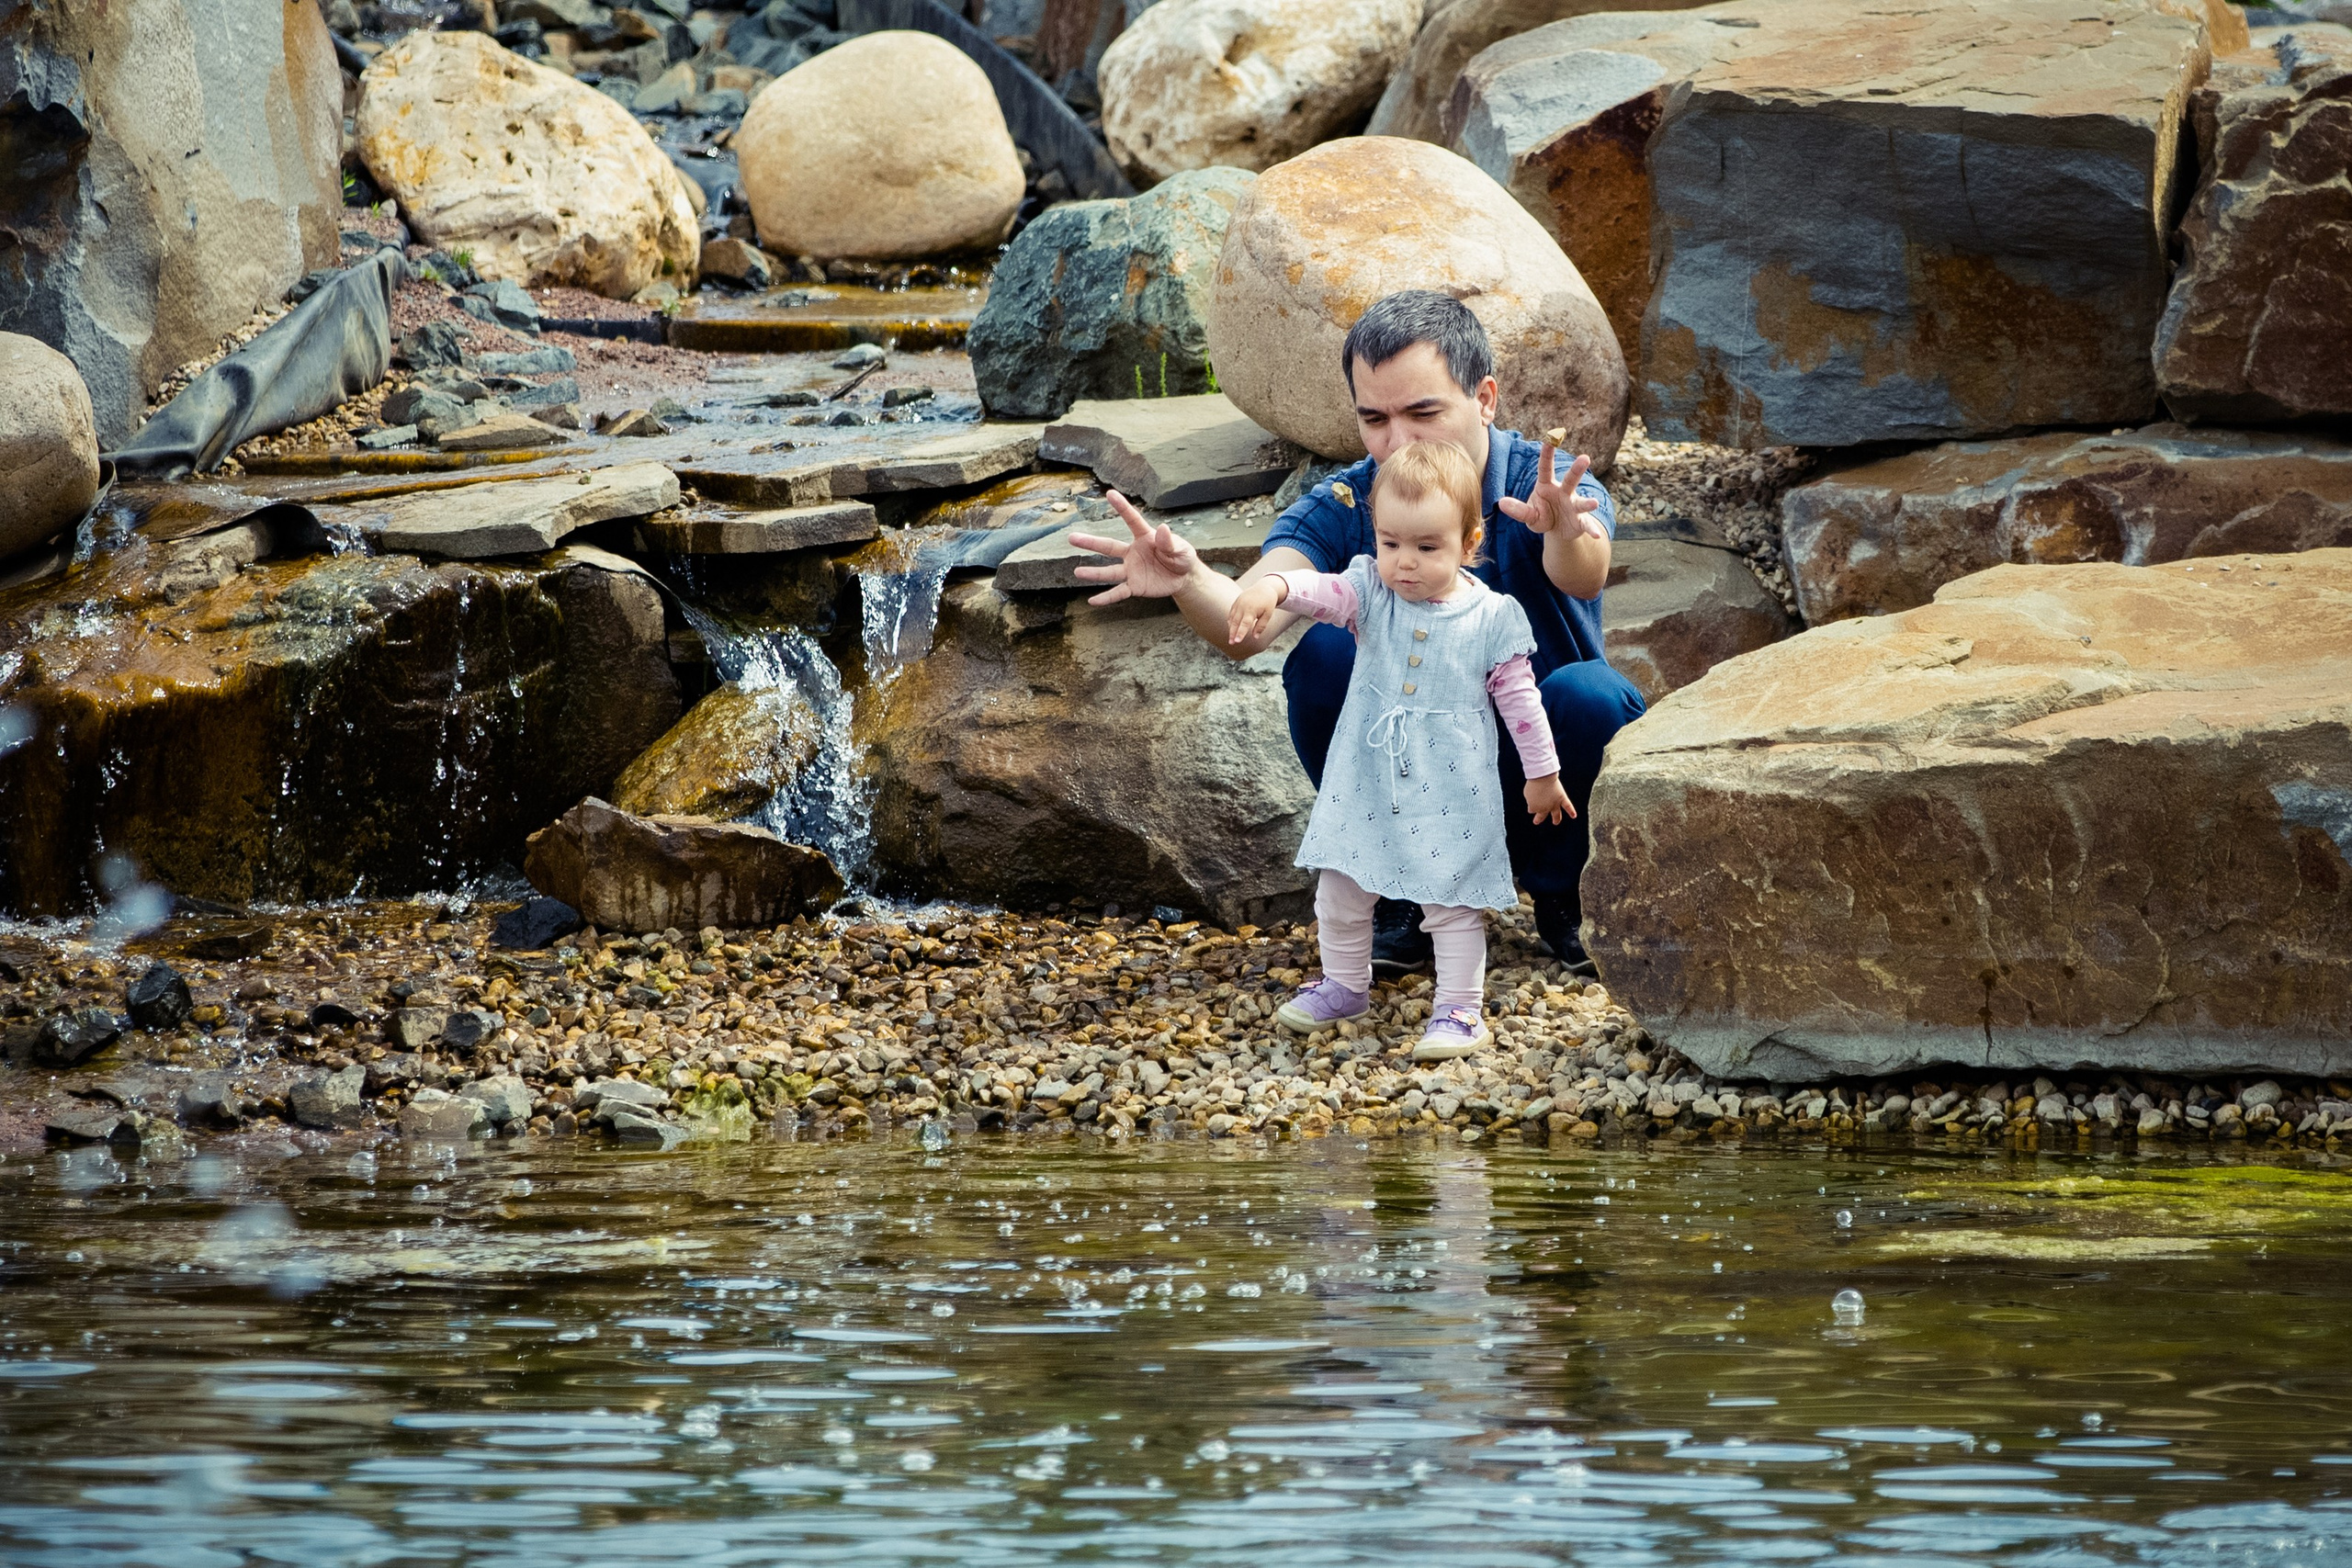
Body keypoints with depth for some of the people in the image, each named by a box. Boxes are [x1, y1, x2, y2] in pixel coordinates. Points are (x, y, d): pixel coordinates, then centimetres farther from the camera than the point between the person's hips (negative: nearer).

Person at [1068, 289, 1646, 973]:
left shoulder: (1548, 488, -17)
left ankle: (1564, 891, -1)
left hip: (1541, 781, -1)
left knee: (1590, 696, -32)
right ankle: (1410, 894, -6)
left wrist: (1567, 537, -66)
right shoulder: (1341, 511, -13)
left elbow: (1580, 576, -42)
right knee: (1324, 656, -24)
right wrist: (1188, 581, -54)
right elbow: (1249, 625, -31)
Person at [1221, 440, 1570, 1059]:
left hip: (1452, 792, -3)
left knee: (1452, 901, 1)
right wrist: (1273, 586, -50)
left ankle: (1460, 1007, 11)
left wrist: (1542, 773, 6)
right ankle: (1345, 985, 33)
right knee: (1341, 886, 13)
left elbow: (1519, 697, 0)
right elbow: (1321, 590, -27)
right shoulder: (1370, 594, -6)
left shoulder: (1492, 617, -8)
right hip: (1365, 783, 3)